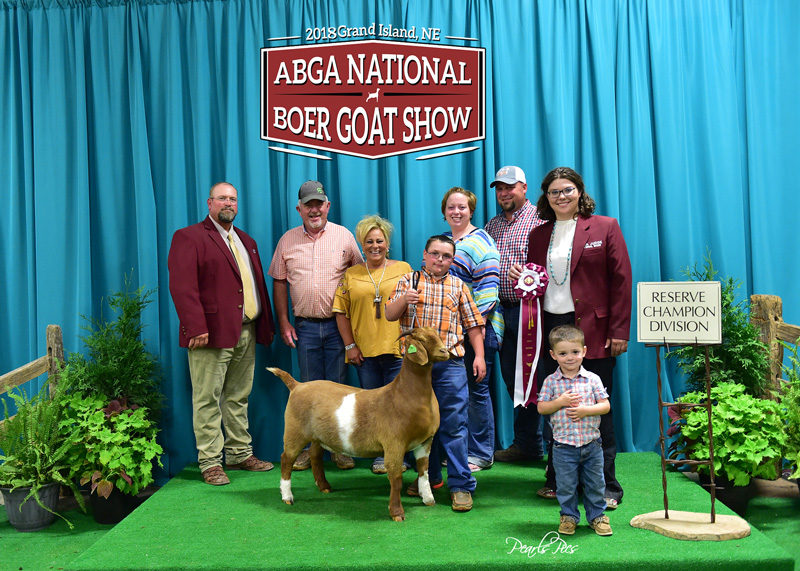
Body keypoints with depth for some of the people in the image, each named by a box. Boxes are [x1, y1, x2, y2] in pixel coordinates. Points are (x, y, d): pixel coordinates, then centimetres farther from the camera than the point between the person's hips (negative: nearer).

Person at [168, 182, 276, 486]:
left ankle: (240, 454, 23)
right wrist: (196, 328, -21)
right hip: (213, 334, -7)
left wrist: (267, 324, 12)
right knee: (207, 400, -1)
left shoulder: (247, 241, 21)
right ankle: (210, 462, 8)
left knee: (239, 398, 14)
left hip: (247, 332, 7)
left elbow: (259, 285, 20)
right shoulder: (189, 237, -2)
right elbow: (182, 286, -13)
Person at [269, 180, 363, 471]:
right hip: (304, 326, 1)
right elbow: (279, 282, 9)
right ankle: (308, 447, 19)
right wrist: (284, 322, 3)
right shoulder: (288, 240, 6)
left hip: (337, 324, -1)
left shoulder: (344, 236, 2)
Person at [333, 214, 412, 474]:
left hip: (397, 349, -1)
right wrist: (350, 345, -1)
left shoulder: (403, 269, 7)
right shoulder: (351, 274, 10)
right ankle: (380, 456, 17)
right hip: (364, 352, 2)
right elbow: (342, 312, 7)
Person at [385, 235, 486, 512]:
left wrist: (479, 355, 3)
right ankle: (429, 476, 26)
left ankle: (461, 484, 2)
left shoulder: (458, 286, 11)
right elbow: (390, 315, 0)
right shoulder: (408, 281, 9)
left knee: (453, 425, -4)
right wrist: (403, 299, -19)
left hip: (449, 364, -1)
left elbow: (472, 323, 12)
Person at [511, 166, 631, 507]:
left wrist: (619, 331, -8)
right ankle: (557, 481, 18)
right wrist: (520, 277, -3)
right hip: (550, 328, 4)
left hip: (592, 331, -4)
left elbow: (621, 281, -1)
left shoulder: (604, 228, 3)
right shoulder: (538, 235, 15)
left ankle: (606, 487, 12)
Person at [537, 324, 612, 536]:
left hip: (591, 443, 1)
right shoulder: (551, 381, -3)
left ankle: (597, 515, 30)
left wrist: (585, 410, -17)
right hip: (563, 445, -1)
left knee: (595, 483, 13)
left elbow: (606, 405, -3)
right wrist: (560, 402, -18)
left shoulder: (592, 379, -2)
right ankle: (569, 516, 27)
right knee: (566, 485, 8)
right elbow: (541, 408, -3)